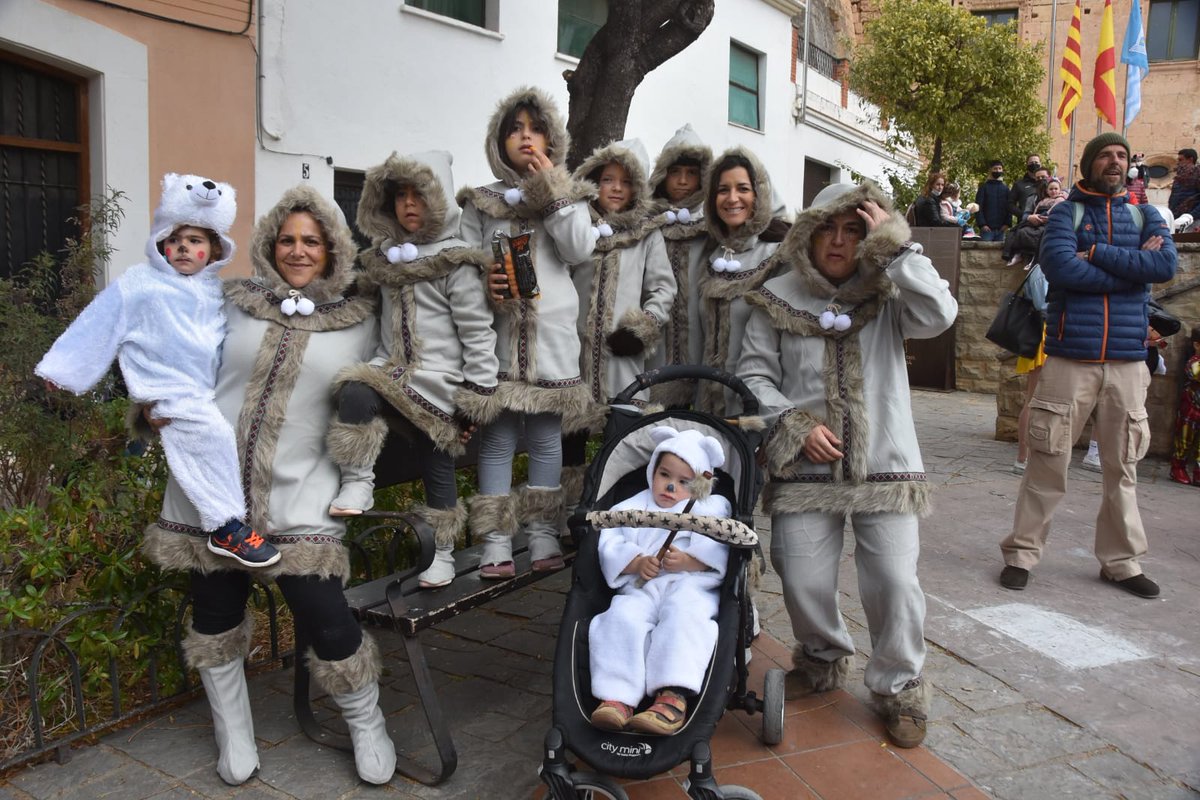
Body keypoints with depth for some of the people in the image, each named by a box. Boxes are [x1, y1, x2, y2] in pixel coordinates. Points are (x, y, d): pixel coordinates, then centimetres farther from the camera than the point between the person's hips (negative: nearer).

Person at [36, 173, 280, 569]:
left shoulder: (217, 288, 17)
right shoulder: (139, 283, 3)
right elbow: (97, 327, 3)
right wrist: (61, 371, 3)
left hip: (212, 391, 7)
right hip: (168, 393, -6)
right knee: (212, 432, -27)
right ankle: (226, 528, -22)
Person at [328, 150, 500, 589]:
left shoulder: (456, 263, -6)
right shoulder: (386, 257, 14)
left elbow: (478, 332, -8)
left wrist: (478, 396, -10)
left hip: (438, 381, -5)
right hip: (393, 369, 5)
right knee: (355, 393, -24)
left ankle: (442, 551, 8)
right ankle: (358, 485, -13)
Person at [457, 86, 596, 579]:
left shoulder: (568, 196, 13)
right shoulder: (481, 202, 12)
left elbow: (580, 250, -4)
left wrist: (549, 187, -4)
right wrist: (482, 283, -17)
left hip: (551, 335, 0)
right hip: (498, 334, 0)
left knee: (546, 437, 4)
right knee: (497, 438, -1)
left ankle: (543, 536, 13)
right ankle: (496, 542, 5)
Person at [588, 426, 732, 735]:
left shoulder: (713, 508, 19)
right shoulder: (635, 506, 25)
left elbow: (718, 553, 2)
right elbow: (611, 543, 10)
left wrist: (687, 560, -15)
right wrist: (637, 562, -8)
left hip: (691, 585, -2)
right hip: (641, 588, 2)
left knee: (683, 615, -35)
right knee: (622, 617, -29)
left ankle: (673, 698, -45)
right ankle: (617, 696, -36)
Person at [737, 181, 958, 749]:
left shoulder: (887, 295, 5)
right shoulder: (779, 297, 6)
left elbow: (940, 314, -15)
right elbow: (754, 373, 4)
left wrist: (894, 244, -12)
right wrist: (795, 425, -9)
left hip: (884, 464, 0)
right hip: (805, 466, 1)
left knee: (895, 580, -4)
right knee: (803, 580, 2)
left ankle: (899, 688, 21)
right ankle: (824, 661, 33)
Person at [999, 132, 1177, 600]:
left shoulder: (1144, 216, 14)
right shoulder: (1066, 213, 4)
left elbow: (1166, 265, -6)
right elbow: (1060, 267, -15)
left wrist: (1097, 253, -11)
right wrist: (1132, 266, -8)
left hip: (1128, 361, 3)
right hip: (1070, 359, -3)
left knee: (1122, 468, 10)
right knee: (1048, 463, -2)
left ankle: (1121, 562, 22)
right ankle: (1021, 554, 9)